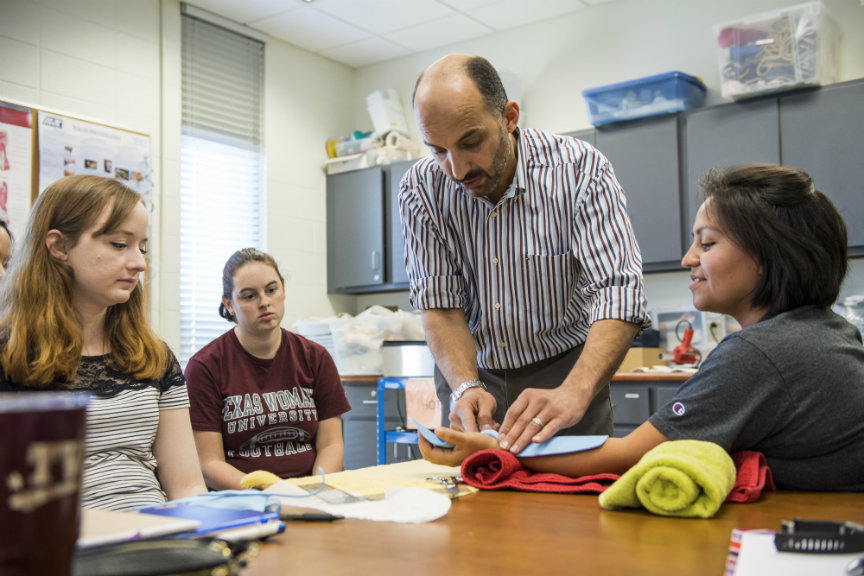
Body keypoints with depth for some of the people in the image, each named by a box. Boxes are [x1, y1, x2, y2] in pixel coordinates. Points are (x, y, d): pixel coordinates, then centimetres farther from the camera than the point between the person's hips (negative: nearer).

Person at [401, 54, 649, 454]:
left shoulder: (580, 169, -17)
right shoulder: (421, 189, -10)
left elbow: (617, 295, -24)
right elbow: (440, 306, -9)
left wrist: (574, 392, -40)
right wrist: (466, 387, -27)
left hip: (566, 371, -1)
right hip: (470, 373, 2)